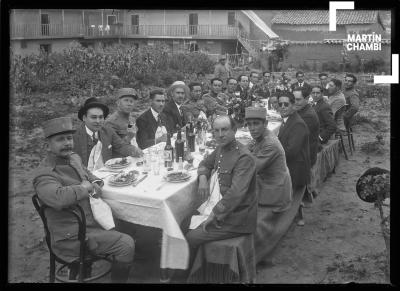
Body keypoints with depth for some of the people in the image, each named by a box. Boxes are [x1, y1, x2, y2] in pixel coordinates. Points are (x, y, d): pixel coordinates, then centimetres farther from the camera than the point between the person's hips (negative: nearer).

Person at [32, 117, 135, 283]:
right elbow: (59, 198, -42)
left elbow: (88, 175, 24)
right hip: (73, 236, -9)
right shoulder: (44, 176, -22)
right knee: (126, 244, -16)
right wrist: (83, 187, -24)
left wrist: (96, 183, 0)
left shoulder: (74, 158, 6)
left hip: (89, 222, 9)